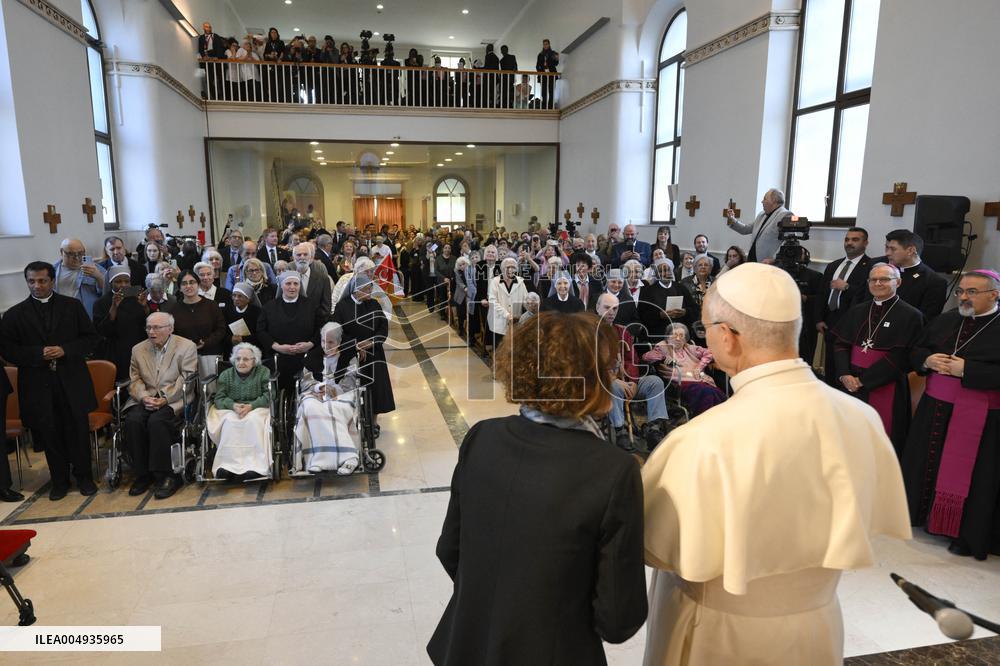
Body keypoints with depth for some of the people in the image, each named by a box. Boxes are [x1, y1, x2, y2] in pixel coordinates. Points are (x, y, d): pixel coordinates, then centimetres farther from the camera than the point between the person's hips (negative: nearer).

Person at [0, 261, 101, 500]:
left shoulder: (73, 306, 5)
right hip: (38, 384, 1)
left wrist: (65, 350, -11)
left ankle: (84, 476, 20)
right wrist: (38, 354, -13)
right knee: (49, 434, 6)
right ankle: (59, 480, 21)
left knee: (78, 431, 4)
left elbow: (91, 338, 4)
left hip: (72, 381, 0)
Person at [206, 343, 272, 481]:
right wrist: (233, 406, -17)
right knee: (229, 422, -32)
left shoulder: (263, 372, 7)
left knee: (253, 421, -35)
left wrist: (251, 406, -20)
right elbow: (219, 398, 5)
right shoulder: (226, 374, 15)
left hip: (257, 408, -2)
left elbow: (268, 396, -4)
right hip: (230, 410, 2)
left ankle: (254, 466, -38)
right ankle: (229, 465, -36)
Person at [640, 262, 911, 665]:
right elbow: (868, 519, 1)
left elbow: (663, 549, -21)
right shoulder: (862, 418, -14)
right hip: (816, 623, 5)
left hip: (720, 633, -4)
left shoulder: (709, 440, -32)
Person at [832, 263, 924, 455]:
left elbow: (900, 357, -12)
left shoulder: (911, 316, -5)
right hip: (851, 383, 4)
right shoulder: (857, 311, 11)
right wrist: (845, 375, -10)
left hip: (886, 387, -4)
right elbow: (840, 343, 6)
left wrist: (863, 380, -13)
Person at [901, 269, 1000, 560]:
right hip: (935, 409, 5)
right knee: (927, 463, 13)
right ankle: (921, 514, 30)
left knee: (969, 474, 3)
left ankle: (968, 535, 17)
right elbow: (915, 352, 14)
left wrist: (965, 369, -22)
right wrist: (927, 360, -7)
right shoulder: (945, 320, 8)